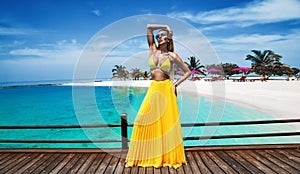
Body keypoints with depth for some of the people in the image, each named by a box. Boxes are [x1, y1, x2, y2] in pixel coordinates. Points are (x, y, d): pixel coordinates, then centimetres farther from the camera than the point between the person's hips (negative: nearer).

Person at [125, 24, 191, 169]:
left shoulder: (173, 56, 3)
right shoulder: (153, 51, 10)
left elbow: (187, 72, 7)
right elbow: (149, 27, 11)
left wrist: (176, 84, -1)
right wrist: (165, 26, 13)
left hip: (166, 90, -3)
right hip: (153, 89, 3)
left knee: (167, 122, 3)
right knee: (145, 121, 0)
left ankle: (170, 156, 19)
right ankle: (140, 156, 13)